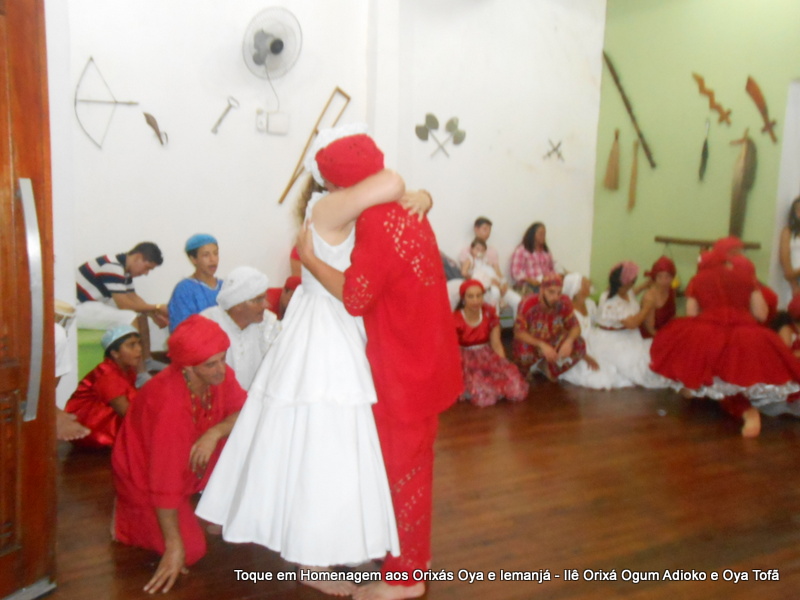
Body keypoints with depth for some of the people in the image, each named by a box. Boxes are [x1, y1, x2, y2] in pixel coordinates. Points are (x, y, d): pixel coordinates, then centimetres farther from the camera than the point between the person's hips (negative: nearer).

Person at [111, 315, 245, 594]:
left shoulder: (218, 373, -19)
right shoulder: (169, 403, -37)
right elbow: (165, 480, -33)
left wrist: (214, 433, -33)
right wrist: (174, 547, -28)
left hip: (189, 461, 6)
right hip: (144, 476, -6)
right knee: (192, 550, -18)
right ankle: (128, 514, 8)